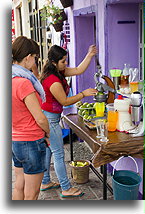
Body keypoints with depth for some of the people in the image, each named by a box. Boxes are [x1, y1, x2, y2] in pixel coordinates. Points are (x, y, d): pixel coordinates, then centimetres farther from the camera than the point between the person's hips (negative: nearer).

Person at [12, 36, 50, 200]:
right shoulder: (24, 83, -23)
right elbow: (40, 119, -18)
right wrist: (47, 134, 0)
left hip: (15, 141, 8)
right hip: (31, 143, -8)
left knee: (19, 187, 21)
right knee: (31, 194, 7)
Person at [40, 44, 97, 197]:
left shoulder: (59, 71, 5)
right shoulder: (53, 81, -24)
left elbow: (78, 70, 9)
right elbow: (65, 102, -17)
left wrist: (90, 55, 4)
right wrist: (83, 94, -12)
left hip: (48, 117, 10)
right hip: (49, 119, -10)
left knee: (48, 150, 18)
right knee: (59, 154, -2)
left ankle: (45, 182, 31)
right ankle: (66, 189, 10)